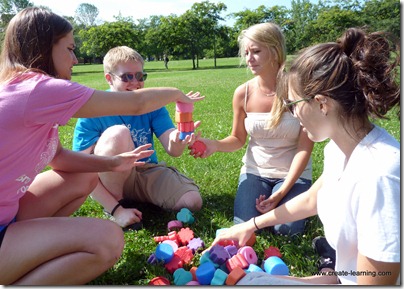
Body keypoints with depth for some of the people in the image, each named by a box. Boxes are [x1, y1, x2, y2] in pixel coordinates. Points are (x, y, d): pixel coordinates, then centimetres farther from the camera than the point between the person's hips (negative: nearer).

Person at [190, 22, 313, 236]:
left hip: (293, 173, -1)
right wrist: (215, 145, -21)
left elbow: (305, 148, -15)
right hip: (254, 170, 2)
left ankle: (277, 196, 14)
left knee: (287, 229, -19)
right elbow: (238, 139, 3)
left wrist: (282, 191, -21)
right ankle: (266, 196, 18)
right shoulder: (243, 93, -10)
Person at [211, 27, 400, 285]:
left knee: (252, 281, -7)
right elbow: (311, 200, 11)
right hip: (346, 275, 7)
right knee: (250, 278, 11)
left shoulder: (379, 177, -33)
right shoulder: (341, 146, -6)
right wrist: (251, 225, 19)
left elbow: (374, 281, -25)